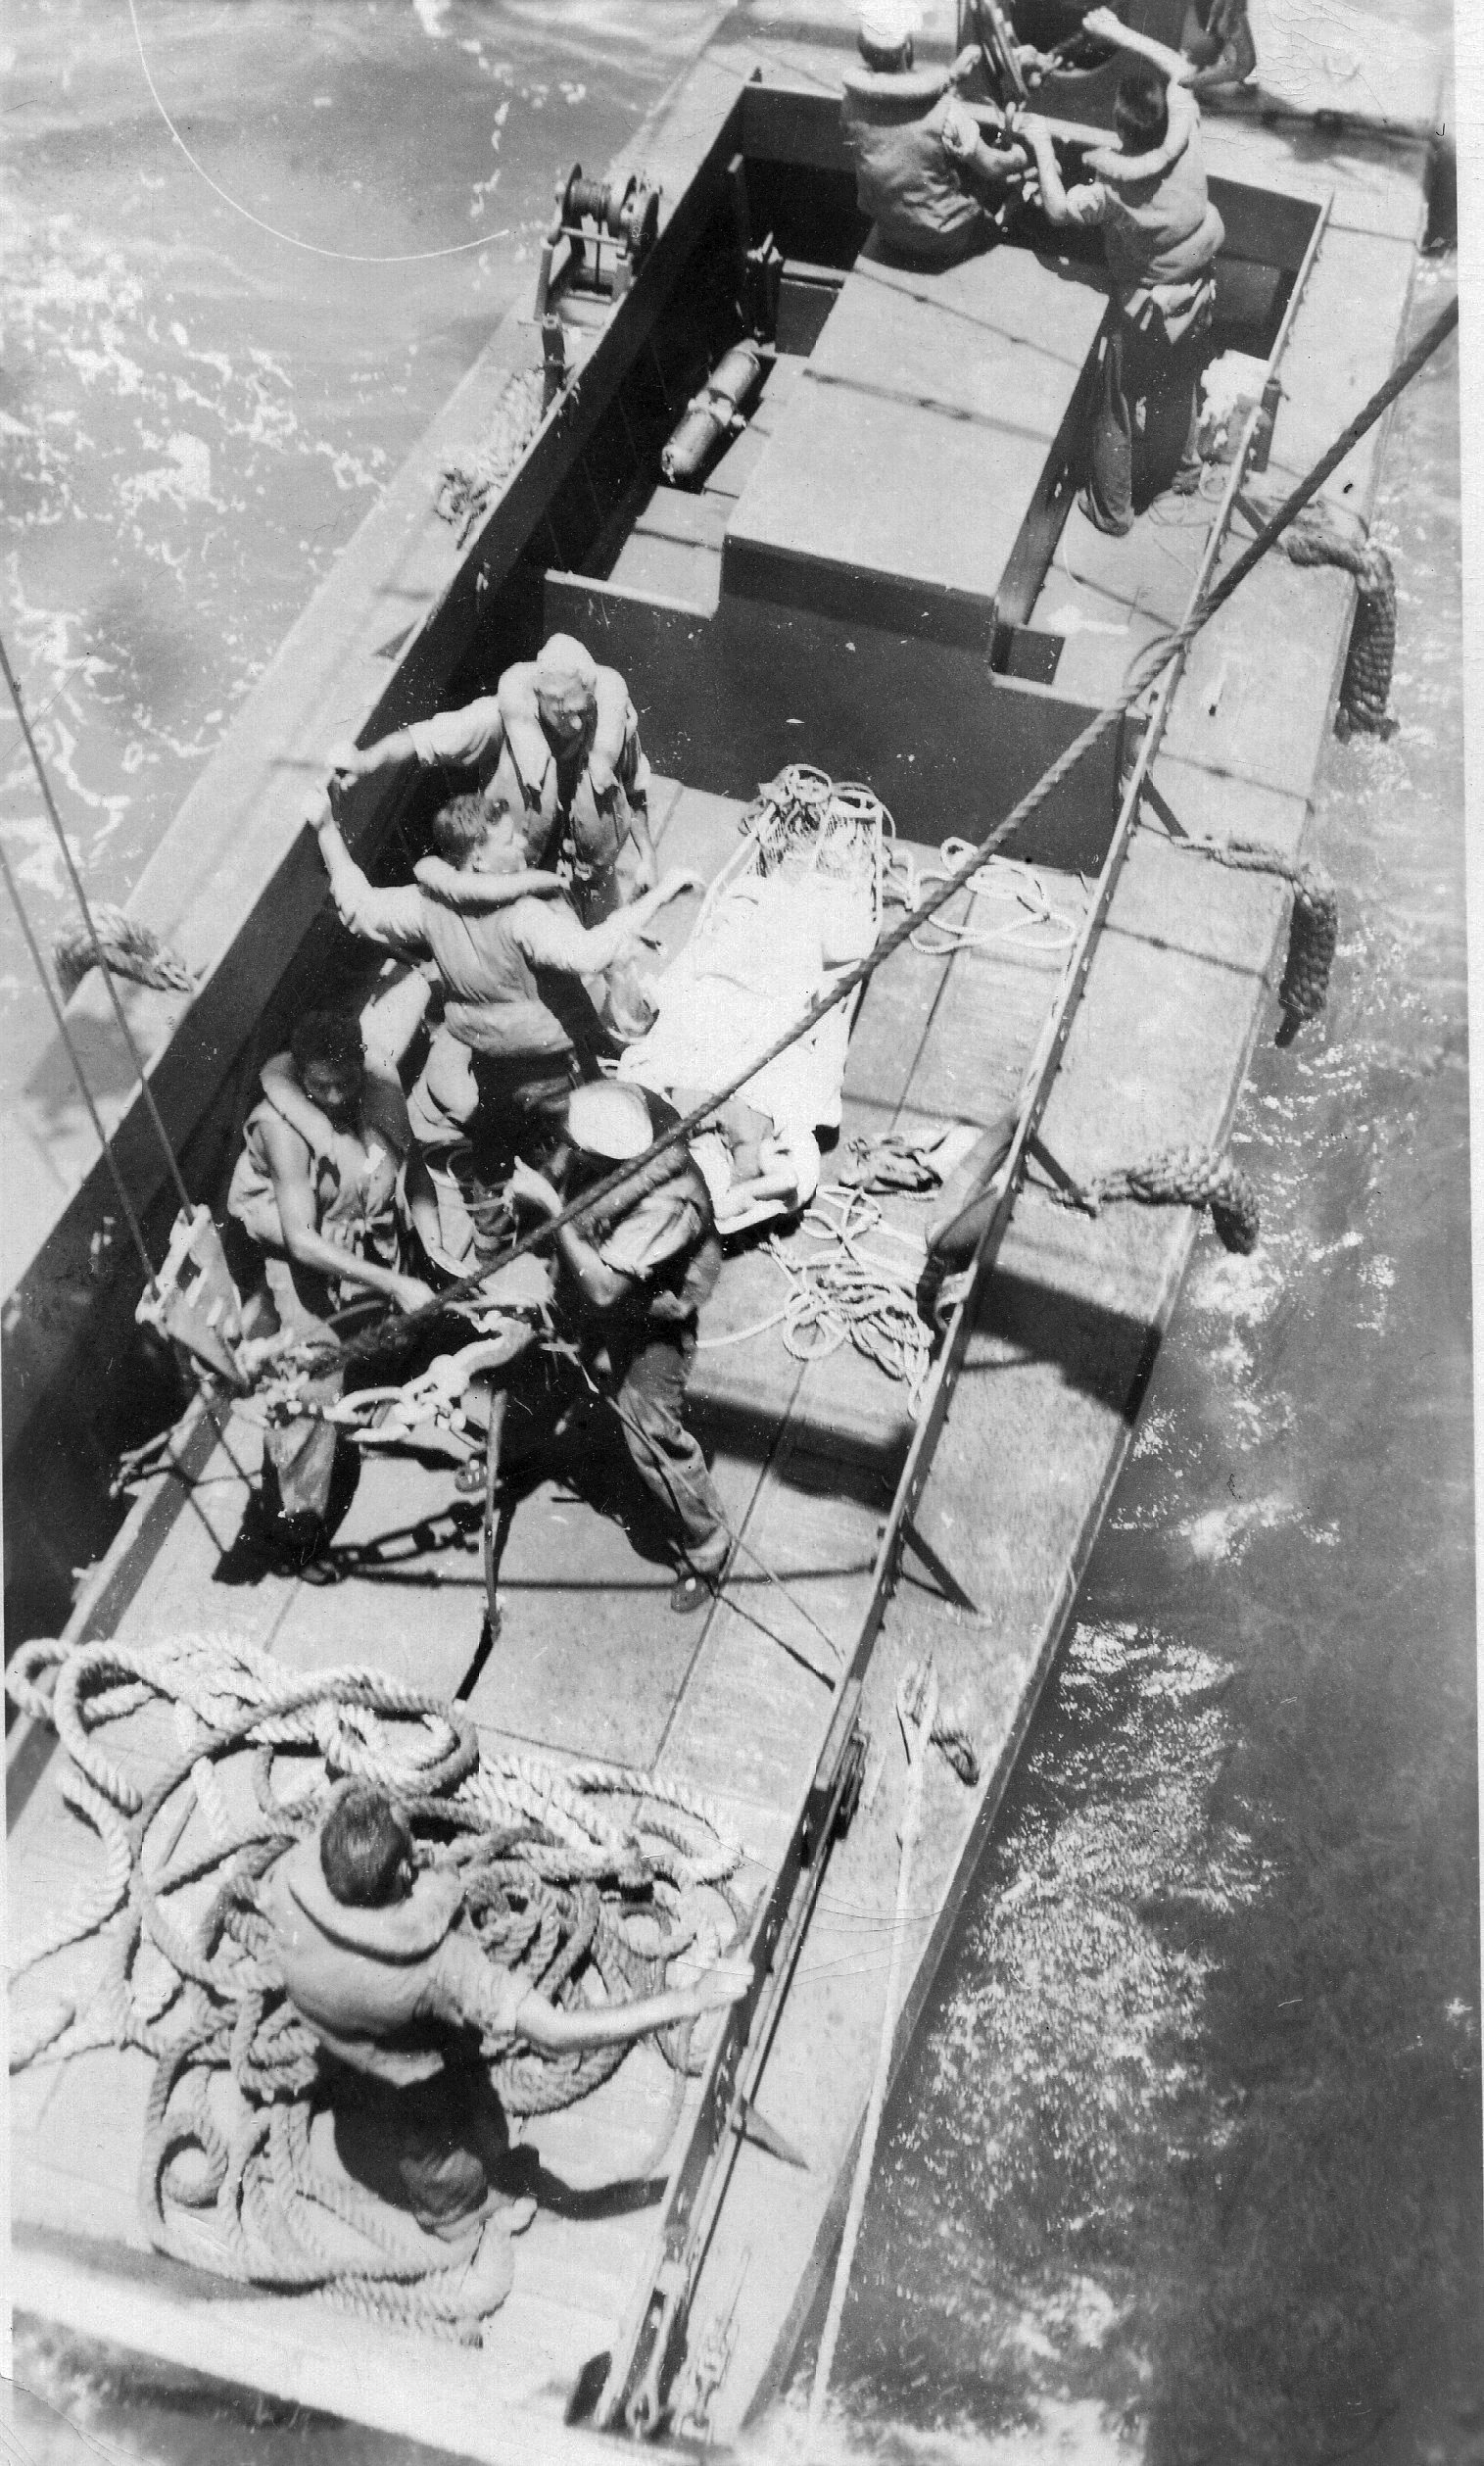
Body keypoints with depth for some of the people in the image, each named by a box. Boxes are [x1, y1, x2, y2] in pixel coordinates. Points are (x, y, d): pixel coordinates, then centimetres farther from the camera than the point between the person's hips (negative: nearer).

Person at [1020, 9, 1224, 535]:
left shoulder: (1114, 186, -33)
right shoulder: (1185, 136, -20)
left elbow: (1059, 209, -17)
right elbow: (1182, 70, -1)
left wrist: (1042, 145, -10)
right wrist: (1118, 32, -1)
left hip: (1146, 309, -5)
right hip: (1197, 294, 5)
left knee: (1119, 412, 16)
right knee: (1178, 390, 30)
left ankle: (1112, 509, 31)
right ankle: (1183, 470, 52)